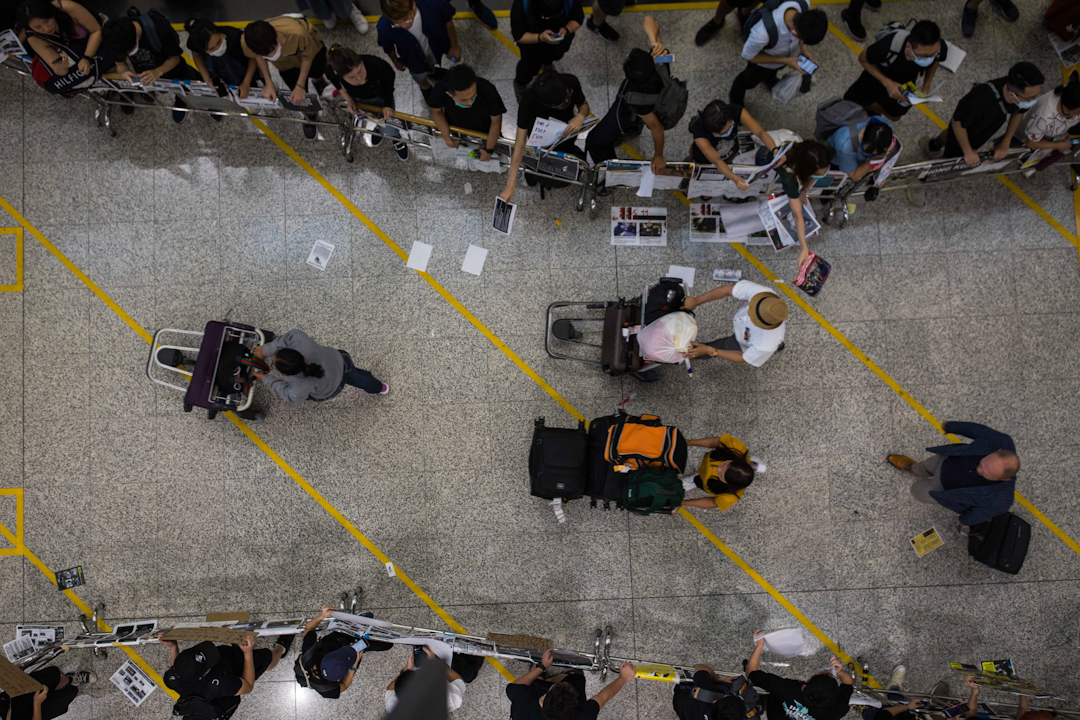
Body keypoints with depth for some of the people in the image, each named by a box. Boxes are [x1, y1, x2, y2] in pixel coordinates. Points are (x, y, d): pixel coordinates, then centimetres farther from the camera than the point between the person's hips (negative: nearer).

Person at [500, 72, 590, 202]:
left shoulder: (571, 82, -29)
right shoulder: (529, 100, -36)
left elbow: (584, 105, -5)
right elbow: (520, 143, -34)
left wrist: (580, 116, -32)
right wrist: (510, 186, -39)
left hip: (566, 126, 3)